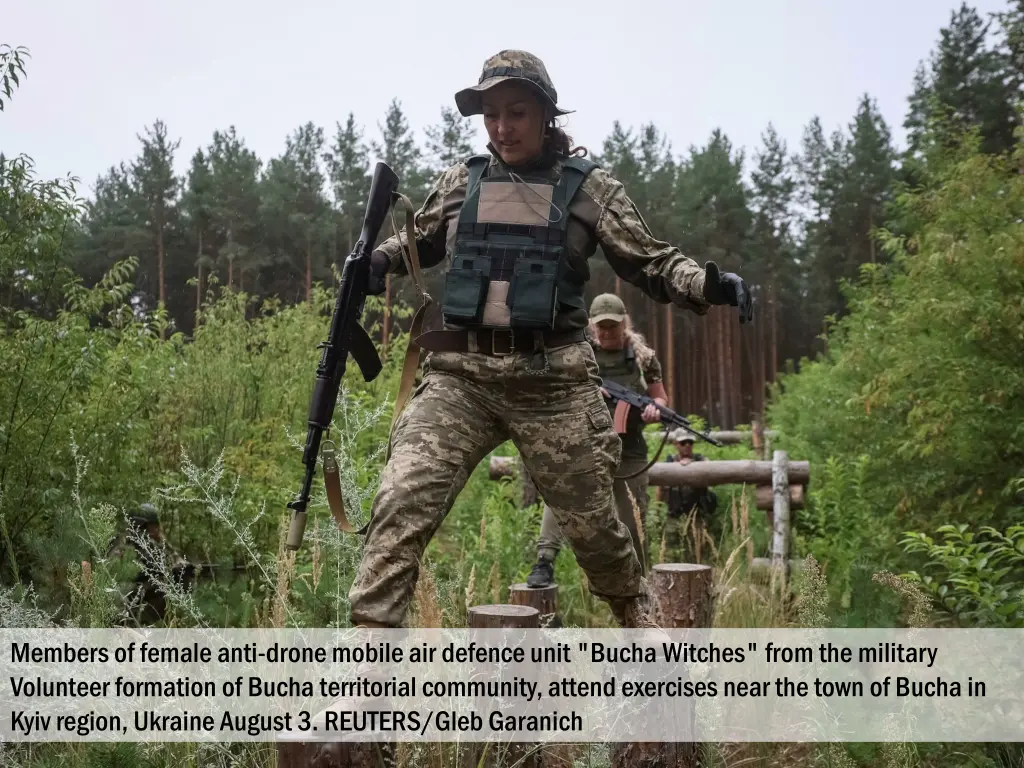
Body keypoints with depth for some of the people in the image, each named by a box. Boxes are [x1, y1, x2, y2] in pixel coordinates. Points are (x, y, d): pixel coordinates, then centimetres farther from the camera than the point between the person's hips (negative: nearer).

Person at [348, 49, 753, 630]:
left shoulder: (589, 187, 4)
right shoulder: (461, 181, 11)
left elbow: (652, 263, 4)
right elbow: (419, 244, 28)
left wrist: (708, 283, -15)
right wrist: (377, 261, 7)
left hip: (553, 377, -1)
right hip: (460, 374, 2)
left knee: (593, 520, 10)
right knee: (402, 505, -14)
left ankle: (637, 618, 34)